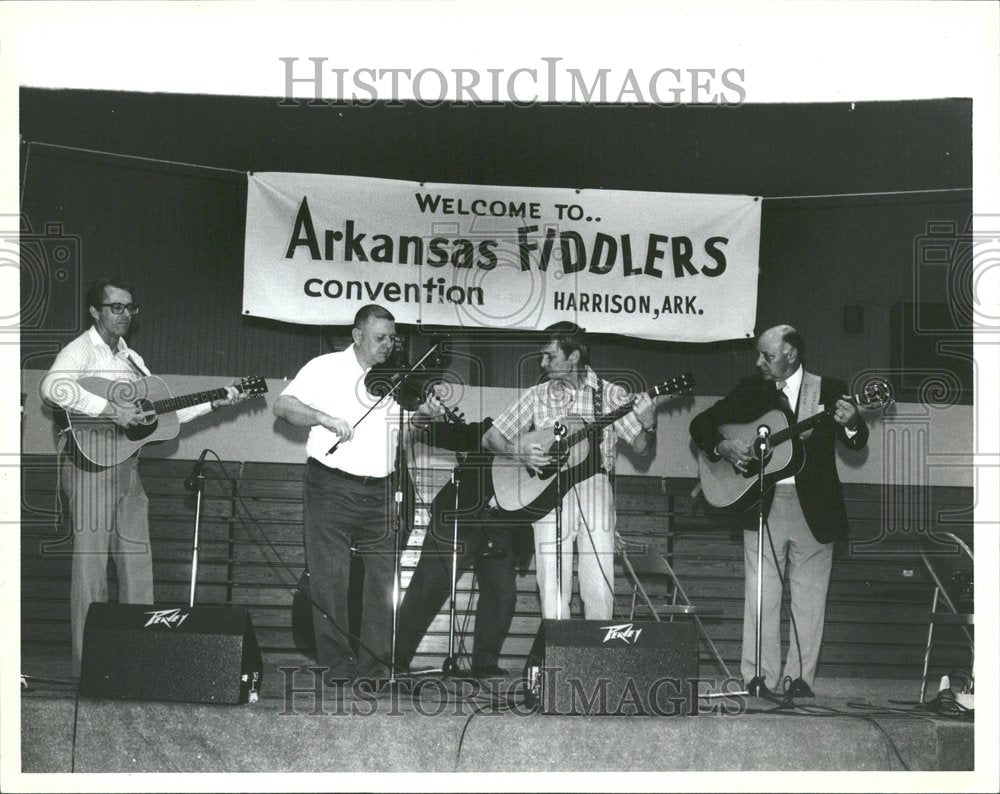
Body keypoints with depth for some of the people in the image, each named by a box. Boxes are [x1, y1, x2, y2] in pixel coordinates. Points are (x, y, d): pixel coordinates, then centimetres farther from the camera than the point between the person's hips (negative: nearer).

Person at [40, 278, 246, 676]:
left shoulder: (131, 358, 19)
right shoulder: (81, 351, -7)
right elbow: (53, 387, -28)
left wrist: (213, 403, 10)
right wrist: (110, 409, -29)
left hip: (127, 465, 8)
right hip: (89, 462, -8)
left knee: (137, 563, 9)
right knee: (91, 562, -4)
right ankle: (87, 664, 2)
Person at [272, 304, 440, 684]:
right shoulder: (326, 368, 0)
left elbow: (398, 433, 14)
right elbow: (283, 405, -6)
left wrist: (420, 418, -7)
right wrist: (324, 418, -20)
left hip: (380, 492, 4)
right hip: (331, 487, -4)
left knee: (385, 578, 2)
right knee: (330, 578, -1)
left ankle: (374, 663, 11)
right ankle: (337, 663, 7)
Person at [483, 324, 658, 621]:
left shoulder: (610, 394, 7)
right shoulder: (538, 396, 10)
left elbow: (641, 447, 6)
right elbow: (491, 437, 12)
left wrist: (648, 426, -15)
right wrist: (519, 452, -7)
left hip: (594, 486, -1)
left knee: (599, 588, -8)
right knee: (552, 587, -6)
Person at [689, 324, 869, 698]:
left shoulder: (829, 390, 1)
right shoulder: (750, 390, 5)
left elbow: (857, 444, -6)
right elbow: (701, 424, 10)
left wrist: (850, 423, -28)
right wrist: (722, 447, -10)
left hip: (814, 508, -1)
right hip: (762, 507, 1)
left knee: (809, 597, 5)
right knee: (760, 596, 0)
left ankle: (798, 678, 15)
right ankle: (760, 679, 6)